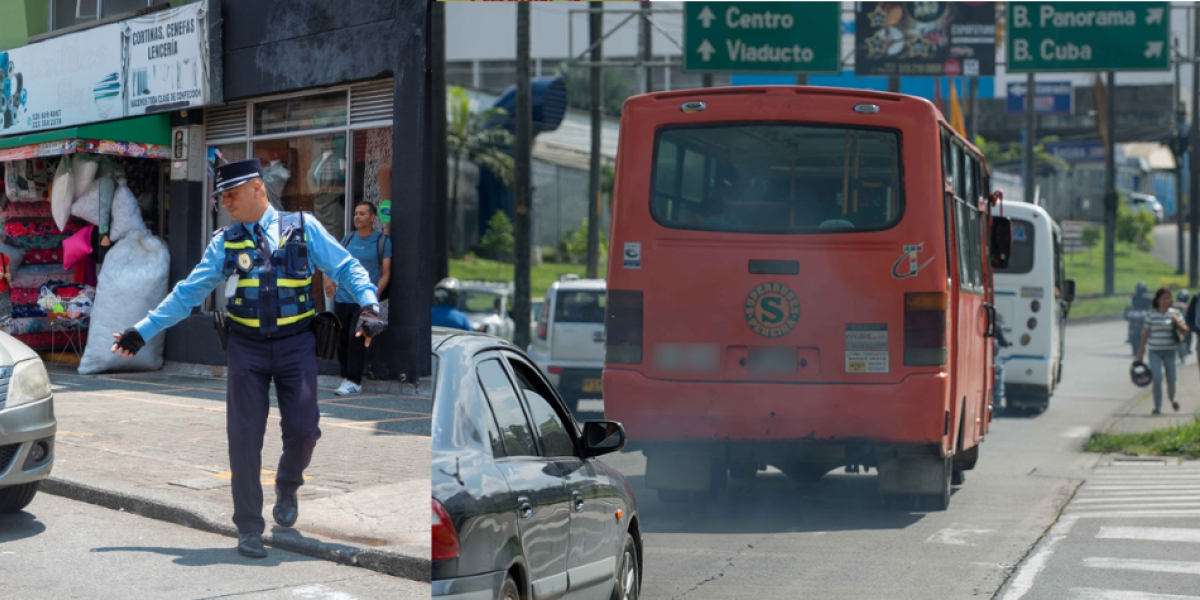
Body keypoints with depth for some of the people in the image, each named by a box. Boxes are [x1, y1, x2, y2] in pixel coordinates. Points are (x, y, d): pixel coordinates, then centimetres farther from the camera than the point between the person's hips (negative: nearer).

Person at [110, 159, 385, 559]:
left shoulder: (303, 228, 2)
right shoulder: (225, 243, 6)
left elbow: (346, 268, 1)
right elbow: (188, 293, 8)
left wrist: (368, 305, -16)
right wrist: (143, 331, 4)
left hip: (296, 344, -1)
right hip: (246, 346, 1)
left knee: (303, 428, -8)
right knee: (245, 437, -2)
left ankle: (287, 486, 26)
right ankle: (249, 529, 9)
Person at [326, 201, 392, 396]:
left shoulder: (382, 241, 1)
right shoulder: (348, 239, 13)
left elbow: (385, 273, -1)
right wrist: (329, 279, -2)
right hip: (342, 298, 5)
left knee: (356, 338, -13)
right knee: (342, 340, 5)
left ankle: (353, 382, -12)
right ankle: (346, 378, 17)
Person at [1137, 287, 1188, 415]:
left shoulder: (1175, 313, 1)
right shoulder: (1151, 315, 1)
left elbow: (1184, 332, 0)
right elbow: (1145, 334, 5)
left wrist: (1176, 322, -18)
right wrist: (1140, 352, 4)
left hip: (1170, 351, 0)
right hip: (1155, 351, 0)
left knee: (1171, 379, 3)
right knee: (1157, 379, -11)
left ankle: (1172, 398, 34)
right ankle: (1157, 407, -2)